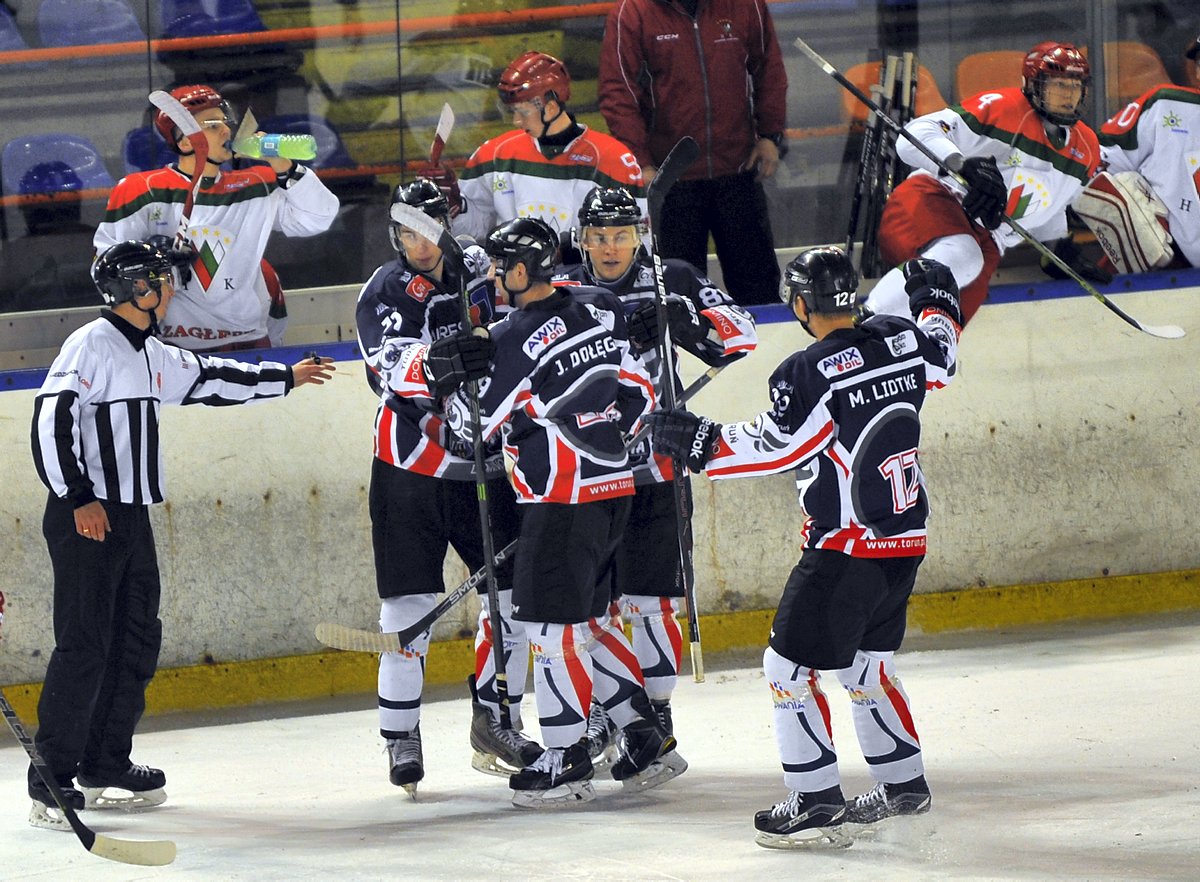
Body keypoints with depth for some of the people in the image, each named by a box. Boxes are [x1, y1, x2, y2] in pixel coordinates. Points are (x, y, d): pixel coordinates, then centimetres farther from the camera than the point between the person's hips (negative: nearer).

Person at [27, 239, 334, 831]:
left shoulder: (149, 355, 15)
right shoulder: (93, 345, -13)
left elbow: (209, 379, 30)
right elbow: (52, 419, -19)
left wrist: (285, 378, 38)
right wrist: (79, 498, -22)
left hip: (131, 516, 10)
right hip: (86, 519, -10)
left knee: (137, 639, 13)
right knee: (83, 647, -12)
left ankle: (106, 769, 22)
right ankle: (50, 786, -11)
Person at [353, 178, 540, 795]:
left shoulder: (479, 270, 4)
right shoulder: (383, 293, -7)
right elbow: (388, 368, -26)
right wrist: (432, 363, -45)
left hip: (485, 464, 4)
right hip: (410, 469, -4)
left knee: (512, 593, 5)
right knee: (410, 604, -5)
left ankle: (495, 724, 19)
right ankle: (401, 738, 5)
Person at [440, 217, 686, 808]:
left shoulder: (514, 338, -16)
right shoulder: (599, 310, 6)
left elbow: (476, 426, -8)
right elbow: (638, 393, 14)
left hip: (563, 496, -8)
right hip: (614, 484, 8)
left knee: (550, 620, -1)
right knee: (585, 616, 17)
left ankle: (567, 759, 0)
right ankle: (646, 738, 17)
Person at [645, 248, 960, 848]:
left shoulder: (810, 373, -18)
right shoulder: (904, 338, 3)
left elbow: (776, 446, -18)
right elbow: (940, 360, 24)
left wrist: (702, 443, -9)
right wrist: (937, 301, 42)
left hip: (845, 547, -8)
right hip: (906, 538, 8)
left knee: (791, 665, -1)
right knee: (865, 659, 24)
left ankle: (817, 802, -6)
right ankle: (903, 783, 29)